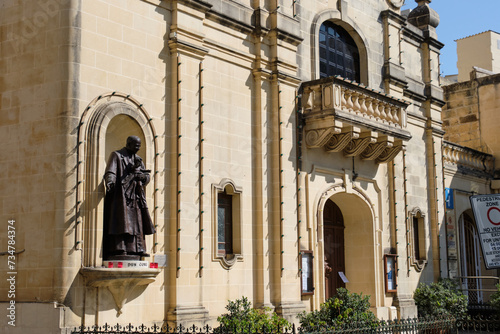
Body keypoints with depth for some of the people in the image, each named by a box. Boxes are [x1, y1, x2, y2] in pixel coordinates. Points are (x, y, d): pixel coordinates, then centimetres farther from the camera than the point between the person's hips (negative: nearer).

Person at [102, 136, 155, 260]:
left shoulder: (138, 159, 18)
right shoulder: (116, 155, 1)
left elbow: (147, 177, 9)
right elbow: (110, 172, -15)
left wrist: (136, 171, -12)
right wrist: (109, 182, -36)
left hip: (135, 196, 7)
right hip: (121, 194, -7)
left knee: (136, 221, 3)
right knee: (121, 221, -14)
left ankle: (136, 249, 5)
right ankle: (119, 249, -18)